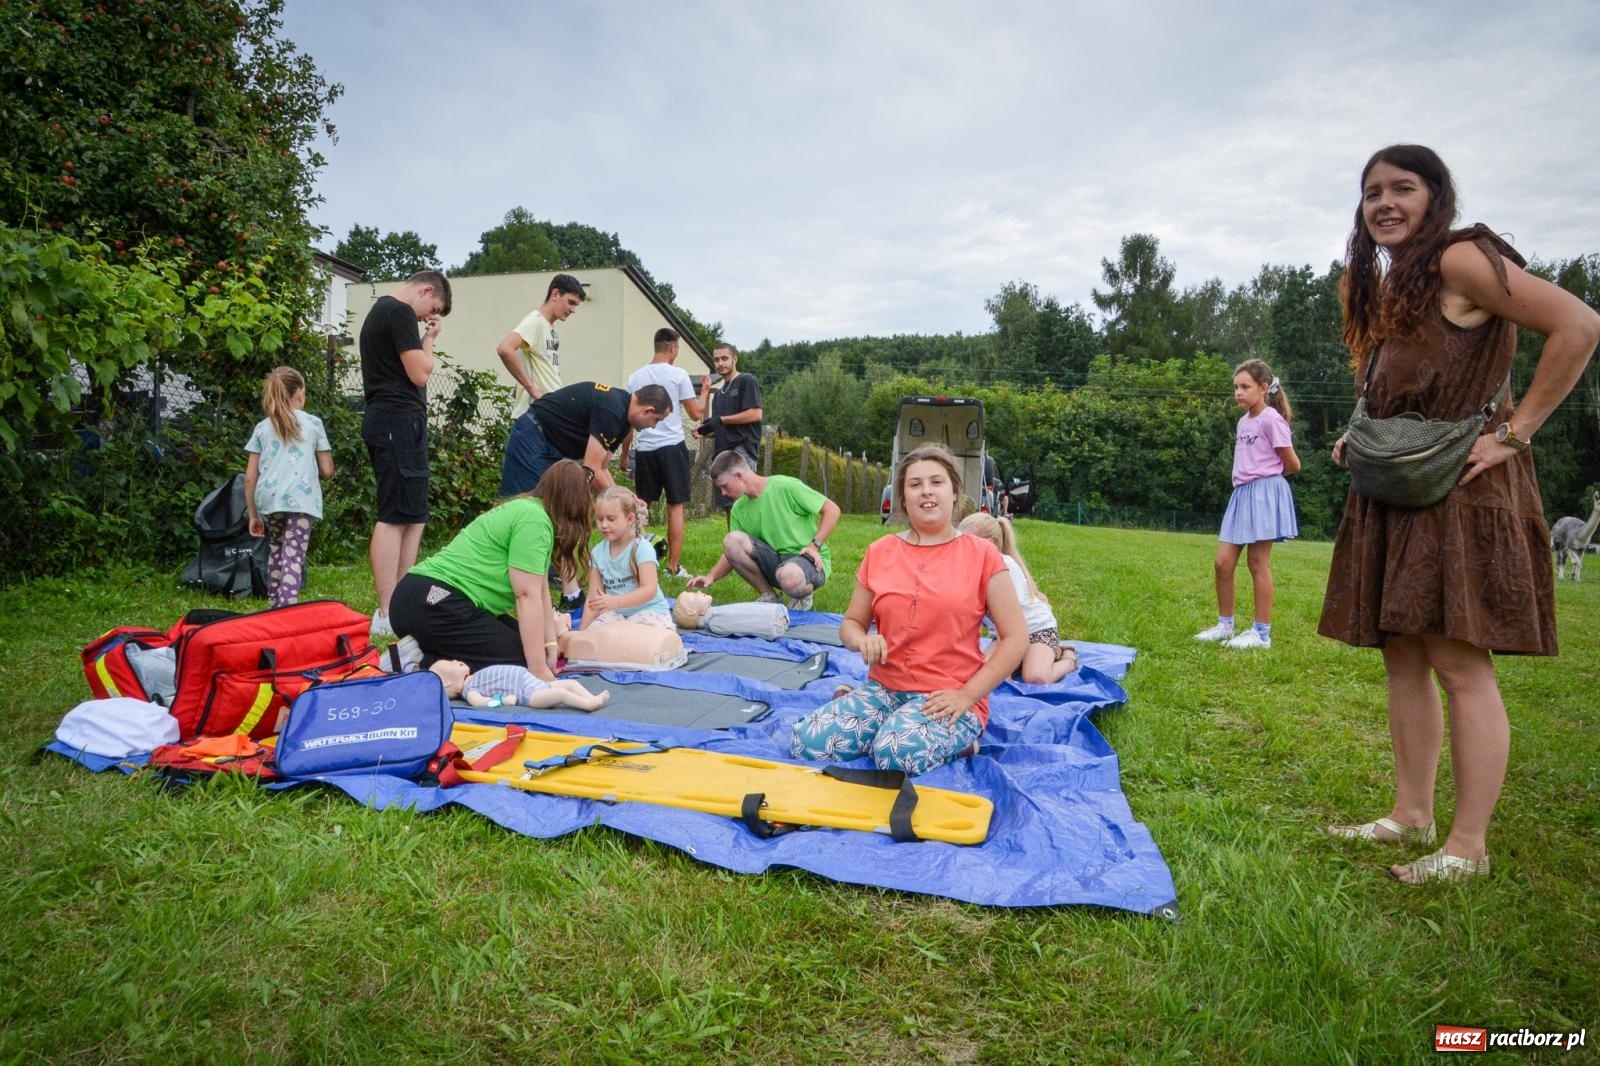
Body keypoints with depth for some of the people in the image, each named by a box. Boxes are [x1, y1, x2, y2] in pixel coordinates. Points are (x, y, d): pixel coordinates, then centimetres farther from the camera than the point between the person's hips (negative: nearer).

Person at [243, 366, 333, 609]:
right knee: (293, 557, -9)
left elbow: (250, 477, 10)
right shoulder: (313, 423, 9)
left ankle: (274, 604, 31)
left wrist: (253, 515, 17)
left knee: (276, 549, 23)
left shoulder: (262, 427, 15)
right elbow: (327, 471, 9)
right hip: (301, 499, -3)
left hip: (269, 499, 3)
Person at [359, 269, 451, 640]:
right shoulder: (401, 313, -9)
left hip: (384, 418, 11)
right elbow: (420, 374, -11)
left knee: (413, 516, 12)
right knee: (395, 517, -11)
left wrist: (424, 340, 17)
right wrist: (429, 340, 2)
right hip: (400, 419, -11)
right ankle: (387, 615, -10)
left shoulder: (380, 310, 23)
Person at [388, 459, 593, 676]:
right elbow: (528, 596, -19)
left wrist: (550, 645, 7)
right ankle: (423, 661, -11)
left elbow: (539, 591, 14)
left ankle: (426, 649, 7)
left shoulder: (524, 510, 17)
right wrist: (539, 670, -18)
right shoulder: (533, 519, -14)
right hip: (433, 604, -11)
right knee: (521, 663, -9)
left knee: (525, 644, 10)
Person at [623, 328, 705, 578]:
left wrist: (624, 454, 20)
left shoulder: (635, 377, 7)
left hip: (644, 449, 4)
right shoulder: (678, 375, -5)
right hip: (672, 447, -4)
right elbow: (696, 414, -3)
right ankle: (673, 566, 3)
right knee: (675, 507, 3)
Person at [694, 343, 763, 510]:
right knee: (728, 505, 7)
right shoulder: (718, 393, 23)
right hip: (721, 451, 8)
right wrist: (704, 431, 3)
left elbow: (756, 414, -11)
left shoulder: (746, 381, 1)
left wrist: (721, 420, -11)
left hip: (742, 448, -8)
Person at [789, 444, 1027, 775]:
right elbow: (851, 623, 15)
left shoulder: (981, 554, -3)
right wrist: (863, 640, -10)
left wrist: (967, 695, -14)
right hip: (884, 689, 4)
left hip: (948, 698, -4)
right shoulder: (880, 552, 7)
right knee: (806, 741, -19)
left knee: (900, 754, -34)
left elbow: (1016, 638, -4)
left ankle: (951, 739, -2)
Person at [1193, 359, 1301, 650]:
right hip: (1242, 494, 8)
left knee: (1258, 563, -3)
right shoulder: (1243, 421, 15)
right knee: (1223, 562, 4)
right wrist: (1243, 478, 8)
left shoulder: (1271, 419, -10)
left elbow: (1293, 465, -7)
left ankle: (1262, 633, 5)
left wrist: (1267, 475, 9)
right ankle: (1225, 624, 16)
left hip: (1264, 493, -8)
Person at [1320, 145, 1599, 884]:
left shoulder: (1460, 260, -9)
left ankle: (1467, 846, 2)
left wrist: (1515, 433, -17)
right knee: (1402, 657, 9)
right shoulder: (1385, 281, 17)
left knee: (1458, 662, -7)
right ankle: (1411, 815, 19)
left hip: (1460, 487, -9)